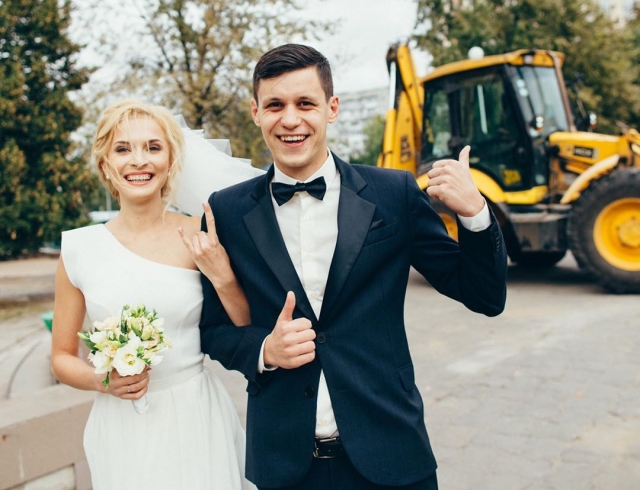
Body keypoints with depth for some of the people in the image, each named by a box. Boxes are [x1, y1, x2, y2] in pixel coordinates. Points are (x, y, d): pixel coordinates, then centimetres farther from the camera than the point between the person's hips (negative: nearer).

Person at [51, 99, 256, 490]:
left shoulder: (202, 238, -6)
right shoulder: (80, 248, -3)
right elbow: (62, 358, 7)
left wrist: (222, 277, -15)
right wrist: (101, 381, -12)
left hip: (197, 422, -1)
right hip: (122, 431, 1)